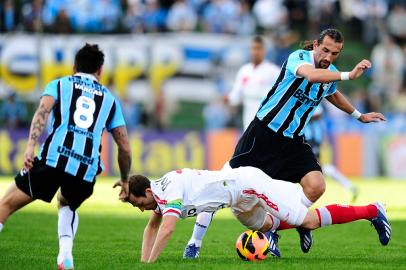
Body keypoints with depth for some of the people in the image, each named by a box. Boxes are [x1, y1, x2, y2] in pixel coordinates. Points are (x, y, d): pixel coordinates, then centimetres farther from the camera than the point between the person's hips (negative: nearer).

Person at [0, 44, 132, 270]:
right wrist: (124, 181, 38)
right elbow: (125, 148, 23)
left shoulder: (59, 85, 20)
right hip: (88, 169, 3)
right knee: (67, 205, 33)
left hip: (54, 158, -3)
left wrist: (31, 146, -14)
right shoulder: (109, 99, 27)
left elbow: (43, 110, -2)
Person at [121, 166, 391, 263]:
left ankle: (373, 210, 2)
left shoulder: (170, 191, -27)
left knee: (308, 220, -8)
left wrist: (149, 264, -39)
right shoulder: (157, 193, 0)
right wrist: (142, 261, -2)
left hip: (247, 182, -9)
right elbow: (152, 227, 10)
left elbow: (167, 228, -40)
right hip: (241, 200, 9)